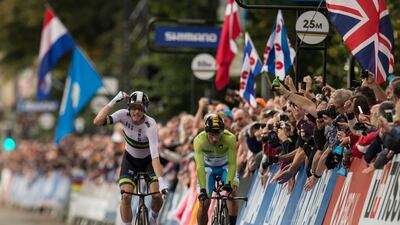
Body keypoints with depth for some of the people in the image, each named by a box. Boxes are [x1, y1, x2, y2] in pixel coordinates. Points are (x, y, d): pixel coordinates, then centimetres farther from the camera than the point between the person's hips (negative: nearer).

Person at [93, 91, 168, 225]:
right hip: (130, 159, 2)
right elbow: (97, 122, -35)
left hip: (148, 160, -2)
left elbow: (155, 155, -39)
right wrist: (113, 102, -37)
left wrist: (161, 180, -49)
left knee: (157, 196, -17)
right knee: (125, 196, -19)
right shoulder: (124, 115, -23)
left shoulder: (150, 124, -31)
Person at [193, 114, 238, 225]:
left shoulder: (230, 138, -34)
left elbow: (232, 164, -35)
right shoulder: (199, 140, -34)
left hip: (226, 166, 0)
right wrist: (202, 189, -50)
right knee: (204, 203, -11)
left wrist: (228, 183, -51)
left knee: (232, 192, -25)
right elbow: (200, 166, -40)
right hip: (208, 167, 0)